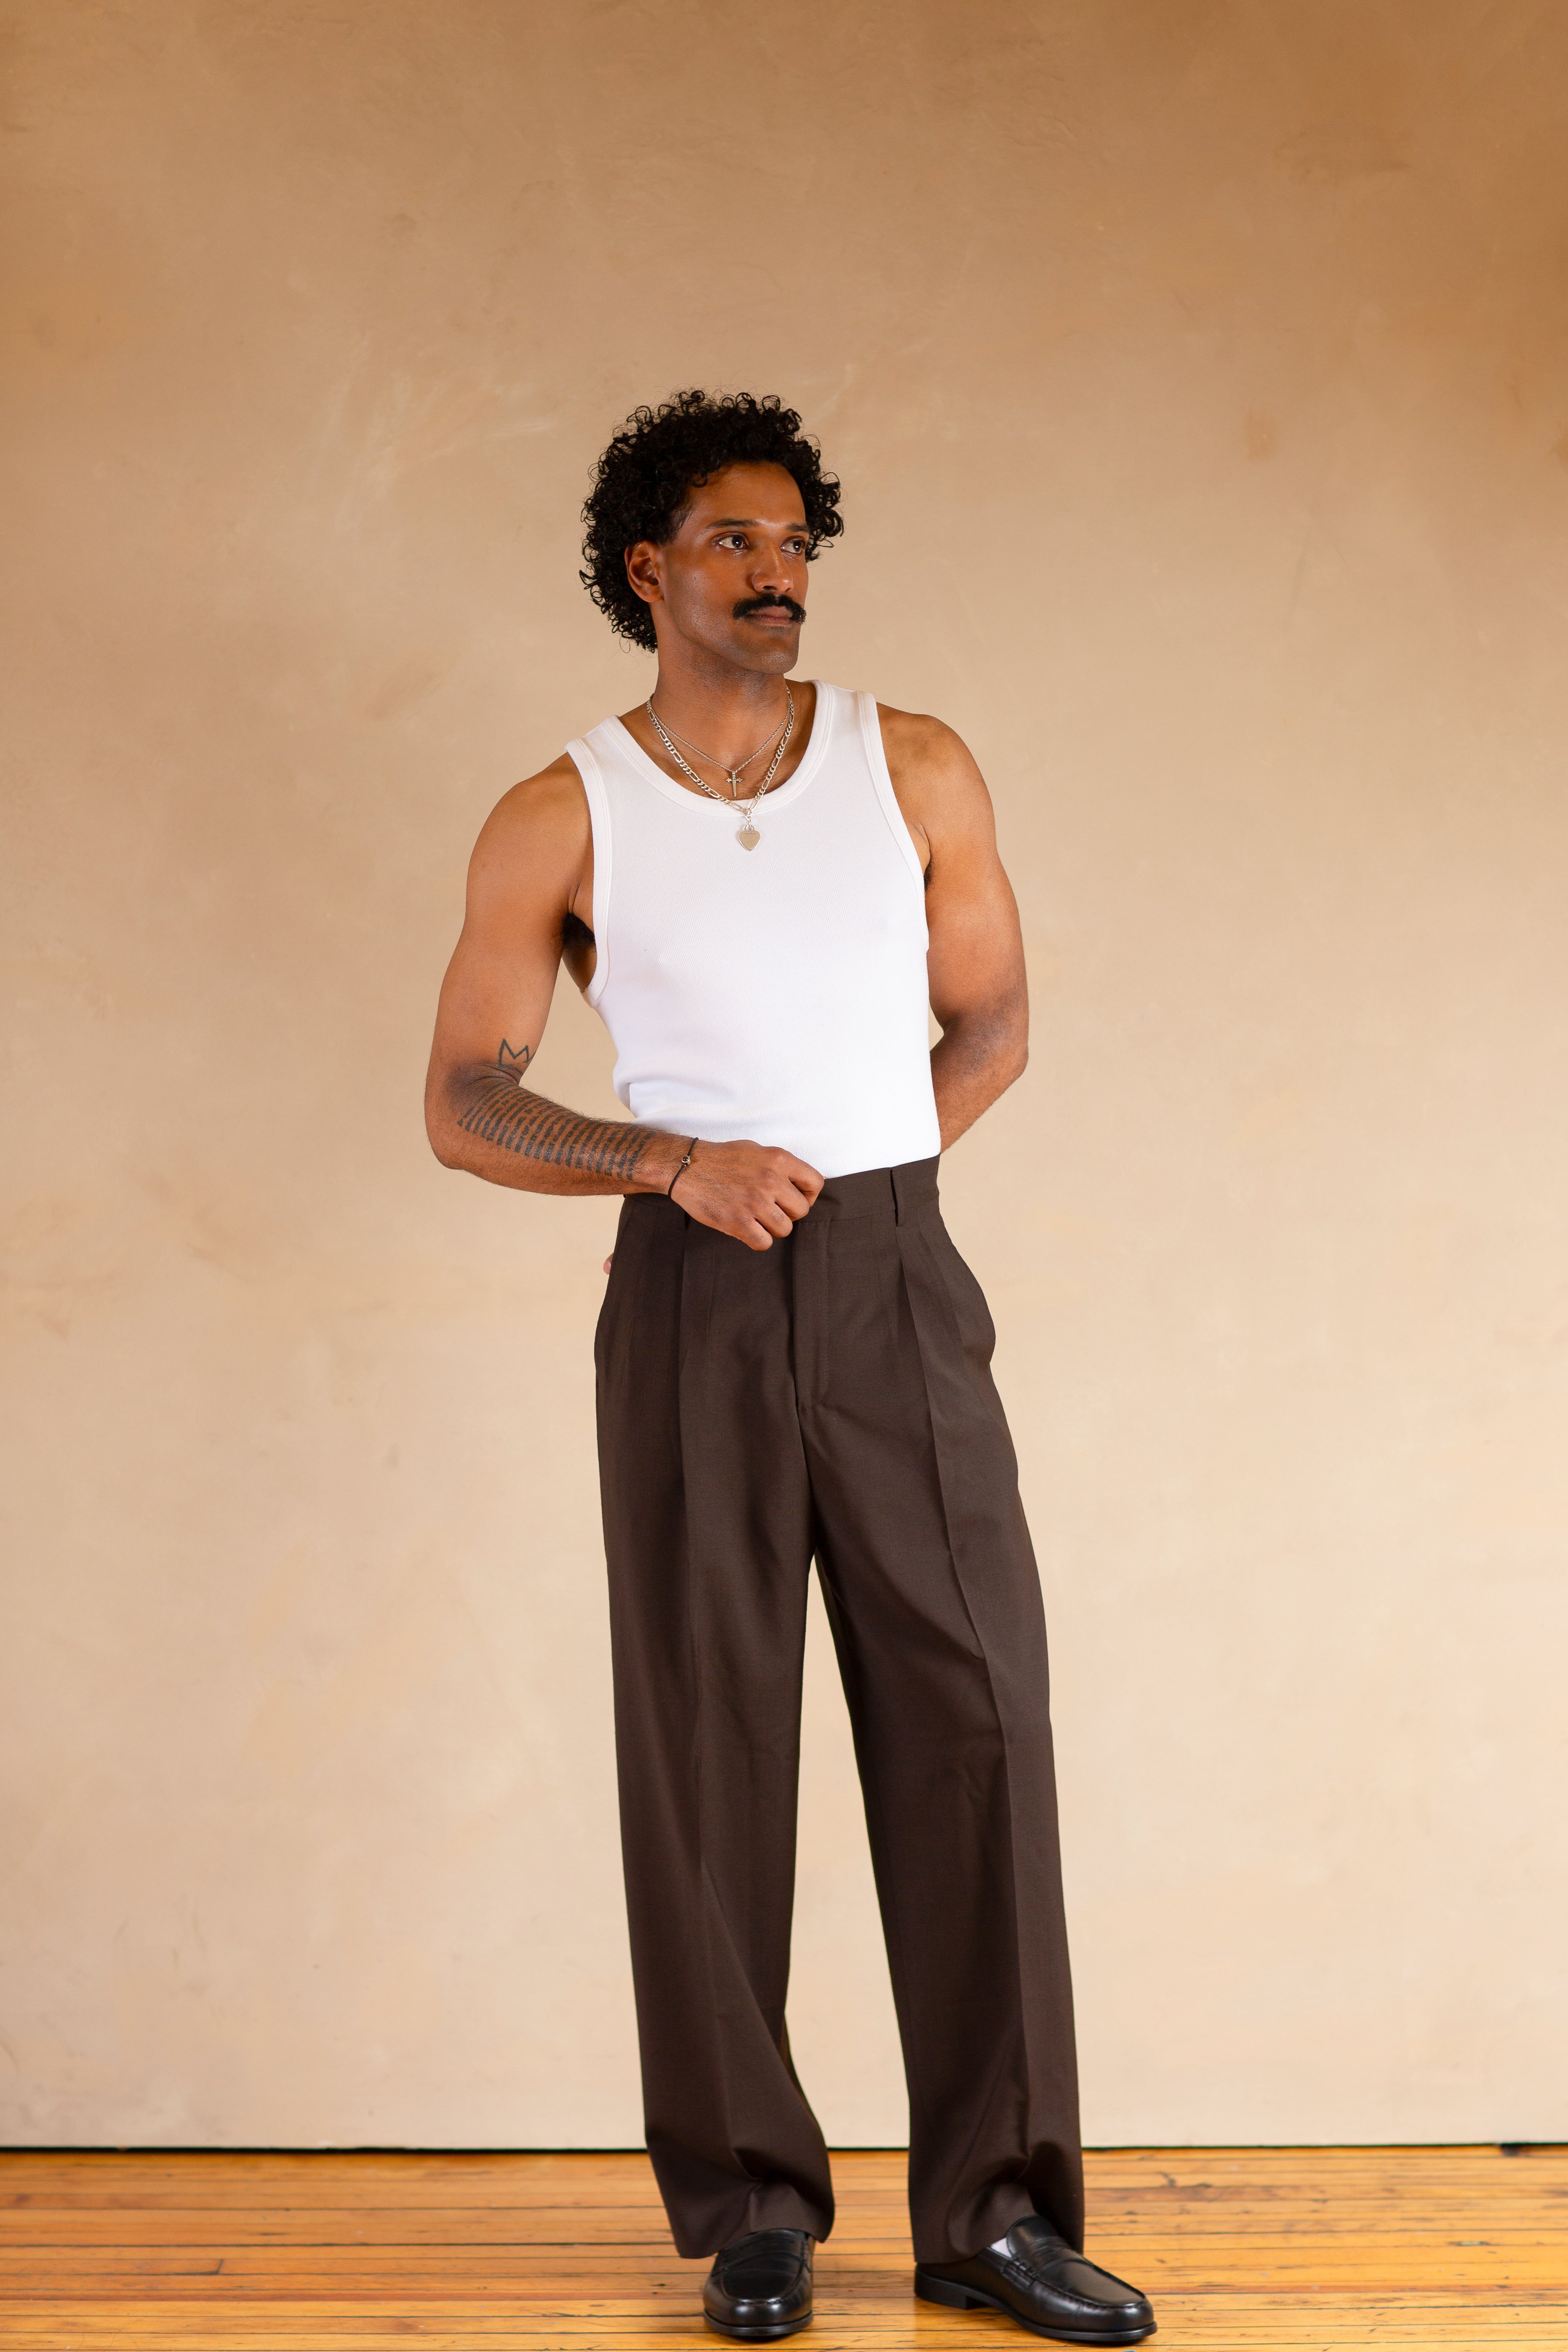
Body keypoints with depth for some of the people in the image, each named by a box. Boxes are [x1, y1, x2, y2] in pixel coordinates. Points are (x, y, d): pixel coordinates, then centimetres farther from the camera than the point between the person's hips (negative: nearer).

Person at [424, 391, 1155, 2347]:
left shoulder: (917, 773, 6)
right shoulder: (558, 822, 1)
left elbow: (988, 1024, 16)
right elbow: (465, 1105, 1)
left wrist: (846, 1182, 3)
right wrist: (687, 1165, -13)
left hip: (897, 1286, 1)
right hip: (688, 1303, -1)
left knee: (971, 1714, -3)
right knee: (708, 1740, 1)